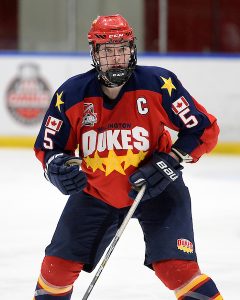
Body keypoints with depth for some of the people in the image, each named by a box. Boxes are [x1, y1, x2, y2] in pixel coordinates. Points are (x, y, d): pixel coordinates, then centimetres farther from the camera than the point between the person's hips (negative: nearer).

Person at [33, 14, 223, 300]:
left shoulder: (159, 84, -20)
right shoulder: (72, 94, -14)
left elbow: (204, 129, -12)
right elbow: (47, 146, -1)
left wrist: (170, 163, -21)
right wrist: (59, 168, -23)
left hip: (157, 190, -3)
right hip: (95, 191, 3)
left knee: (176, 268, -19)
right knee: (58, 265, 1)